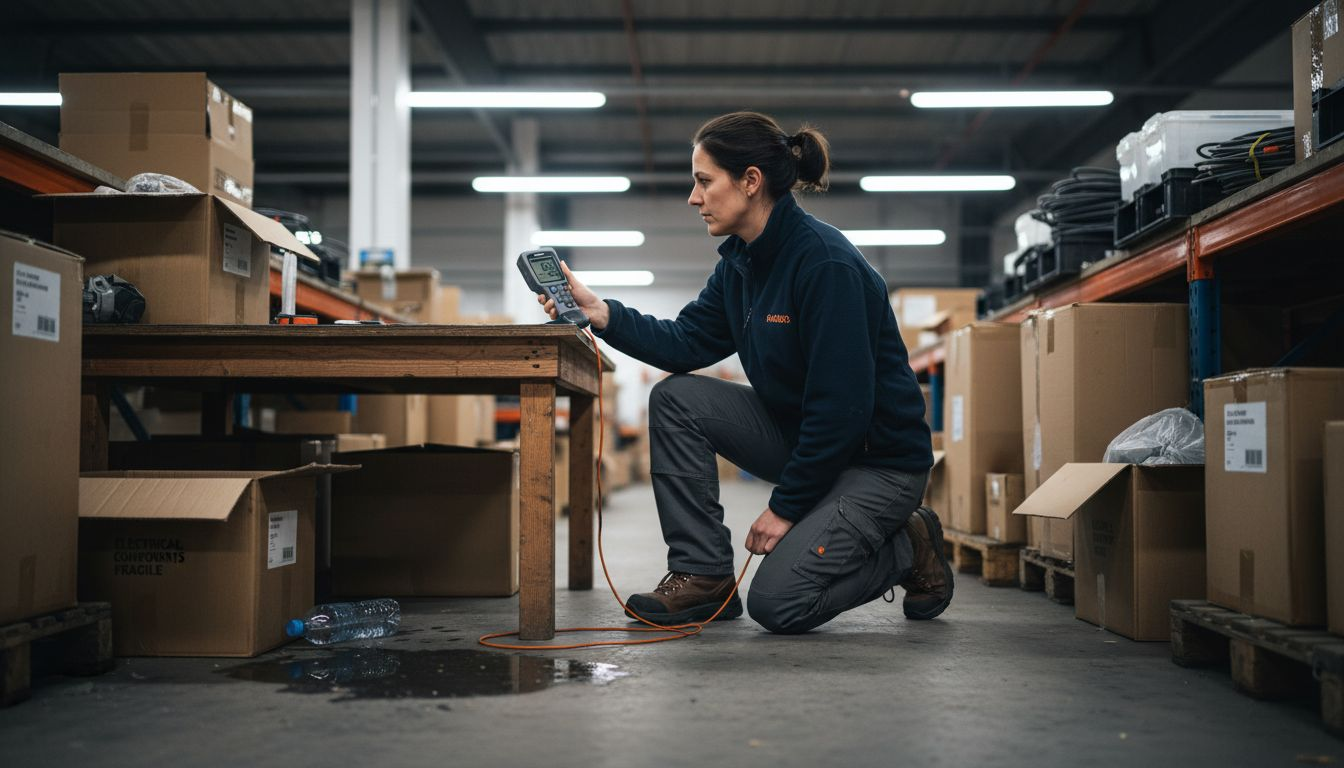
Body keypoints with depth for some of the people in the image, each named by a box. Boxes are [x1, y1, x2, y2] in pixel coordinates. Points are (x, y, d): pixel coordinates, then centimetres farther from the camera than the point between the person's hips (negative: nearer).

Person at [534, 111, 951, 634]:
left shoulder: (826, 262, -26)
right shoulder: (741, 260, 2)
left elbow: (843, 405, -26)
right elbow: (687, 343, 2)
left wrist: (786, 506, -20)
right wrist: (600, 312, -11)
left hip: (878, 456, -8)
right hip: (797, 431, 8)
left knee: (777, 603, -18)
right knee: (675, 398, -7)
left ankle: (908, 547, 8)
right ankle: (702, 574, -2)